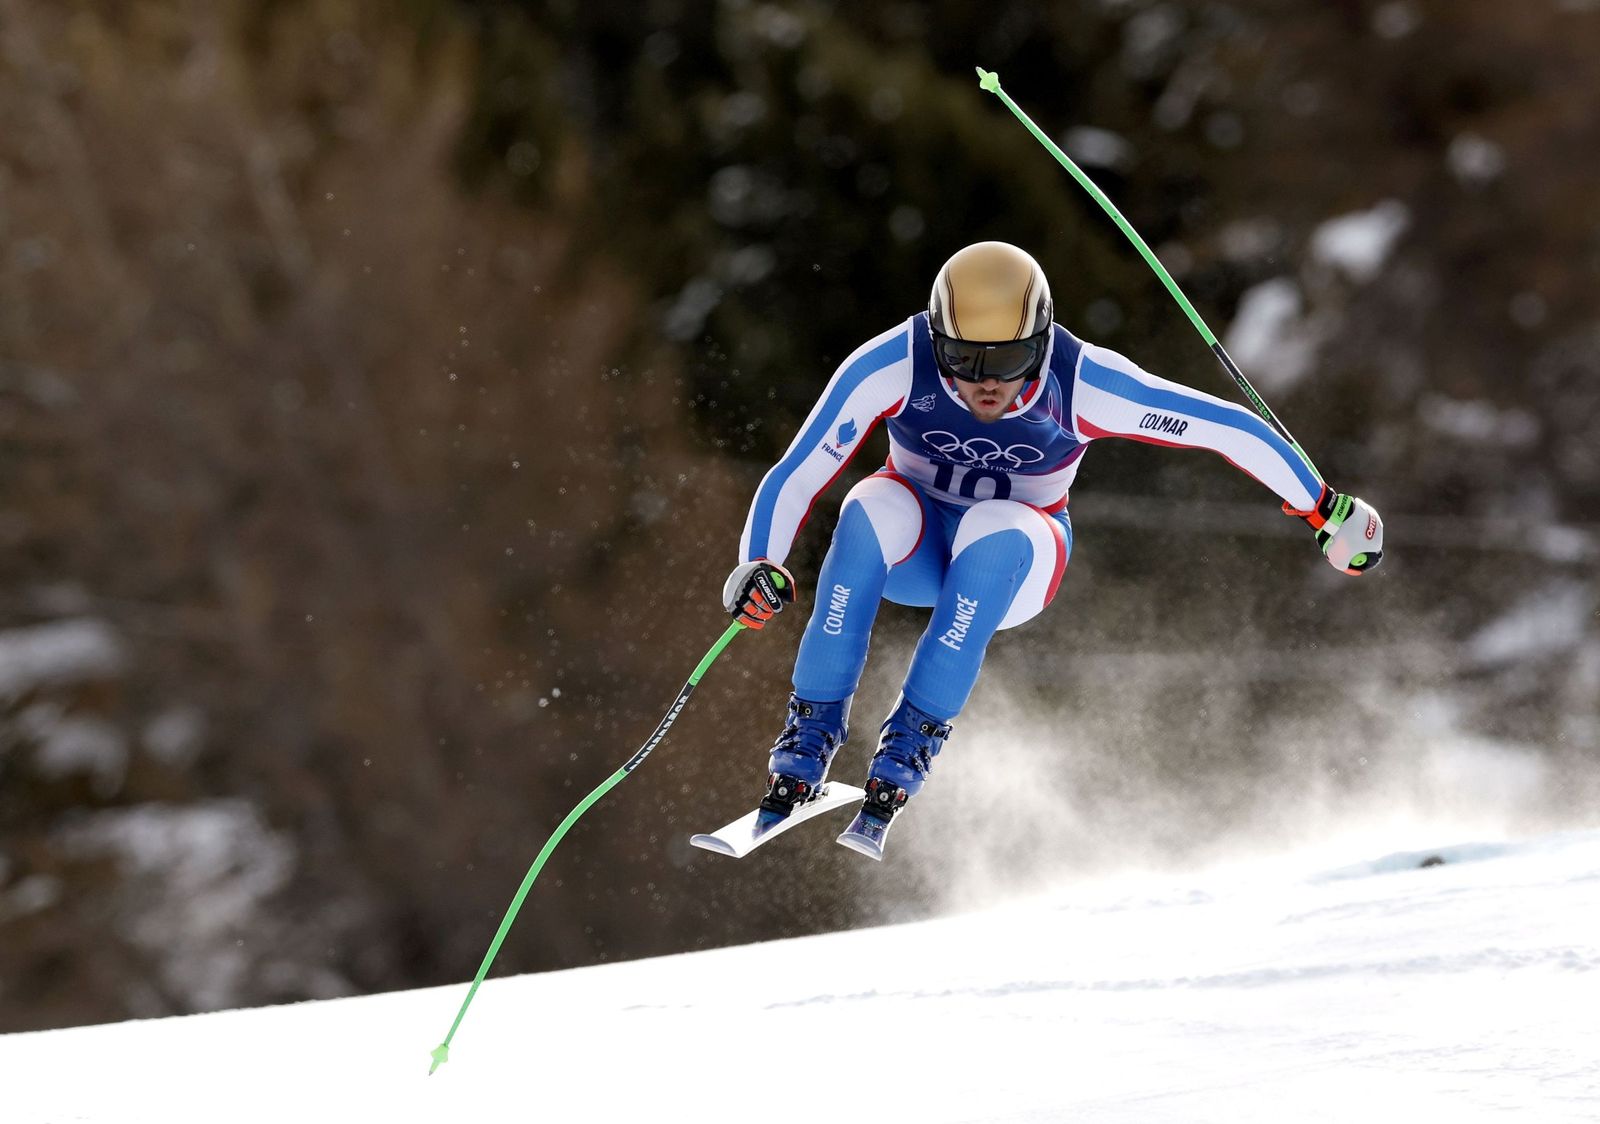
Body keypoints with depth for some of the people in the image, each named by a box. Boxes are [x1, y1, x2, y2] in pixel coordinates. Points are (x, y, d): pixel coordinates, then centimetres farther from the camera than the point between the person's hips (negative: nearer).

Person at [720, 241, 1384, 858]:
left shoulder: (1084, 388, -26)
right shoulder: (891, 367, -26)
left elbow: (1232, 428, -18)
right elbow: (794, 478, -23)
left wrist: (1323, 509, -11)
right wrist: (760, 569, -39)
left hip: (1017, 559, 0)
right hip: (913, 549, 1)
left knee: (994, 530, -36)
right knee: (873, 509, -35)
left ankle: (911, 743, -30)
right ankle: (810, 733, -24)